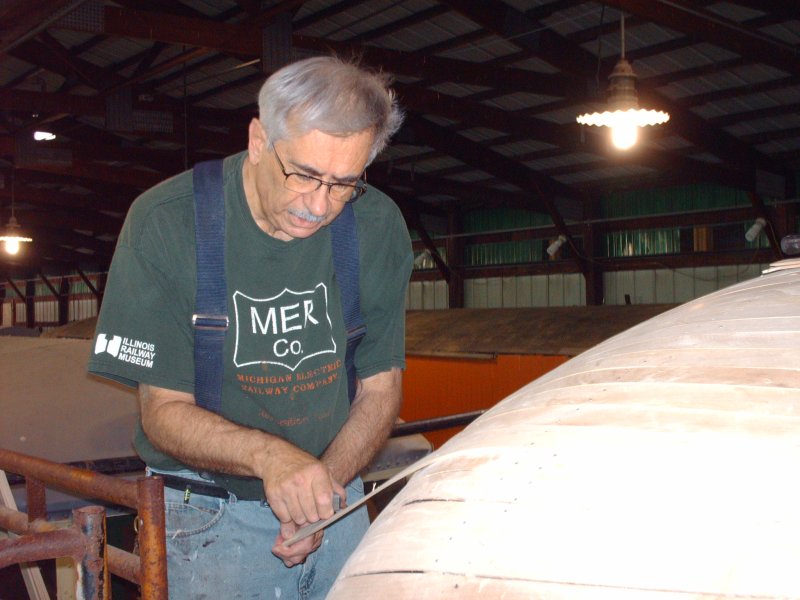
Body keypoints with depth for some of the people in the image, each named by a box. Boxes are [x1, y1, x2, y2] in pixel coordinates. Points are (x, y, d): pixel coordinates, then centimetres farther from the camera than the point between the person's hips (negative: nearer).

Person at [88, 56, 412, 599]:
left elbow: (380, 390, -3)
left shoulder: (379, 226, -9)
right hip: (211, 517, -3)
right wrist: (267, 454, -33)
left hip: (339, 496, 3)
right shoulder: (166, 222, -17)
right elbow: (164, 410, -15)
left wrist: (327, 480, -20)